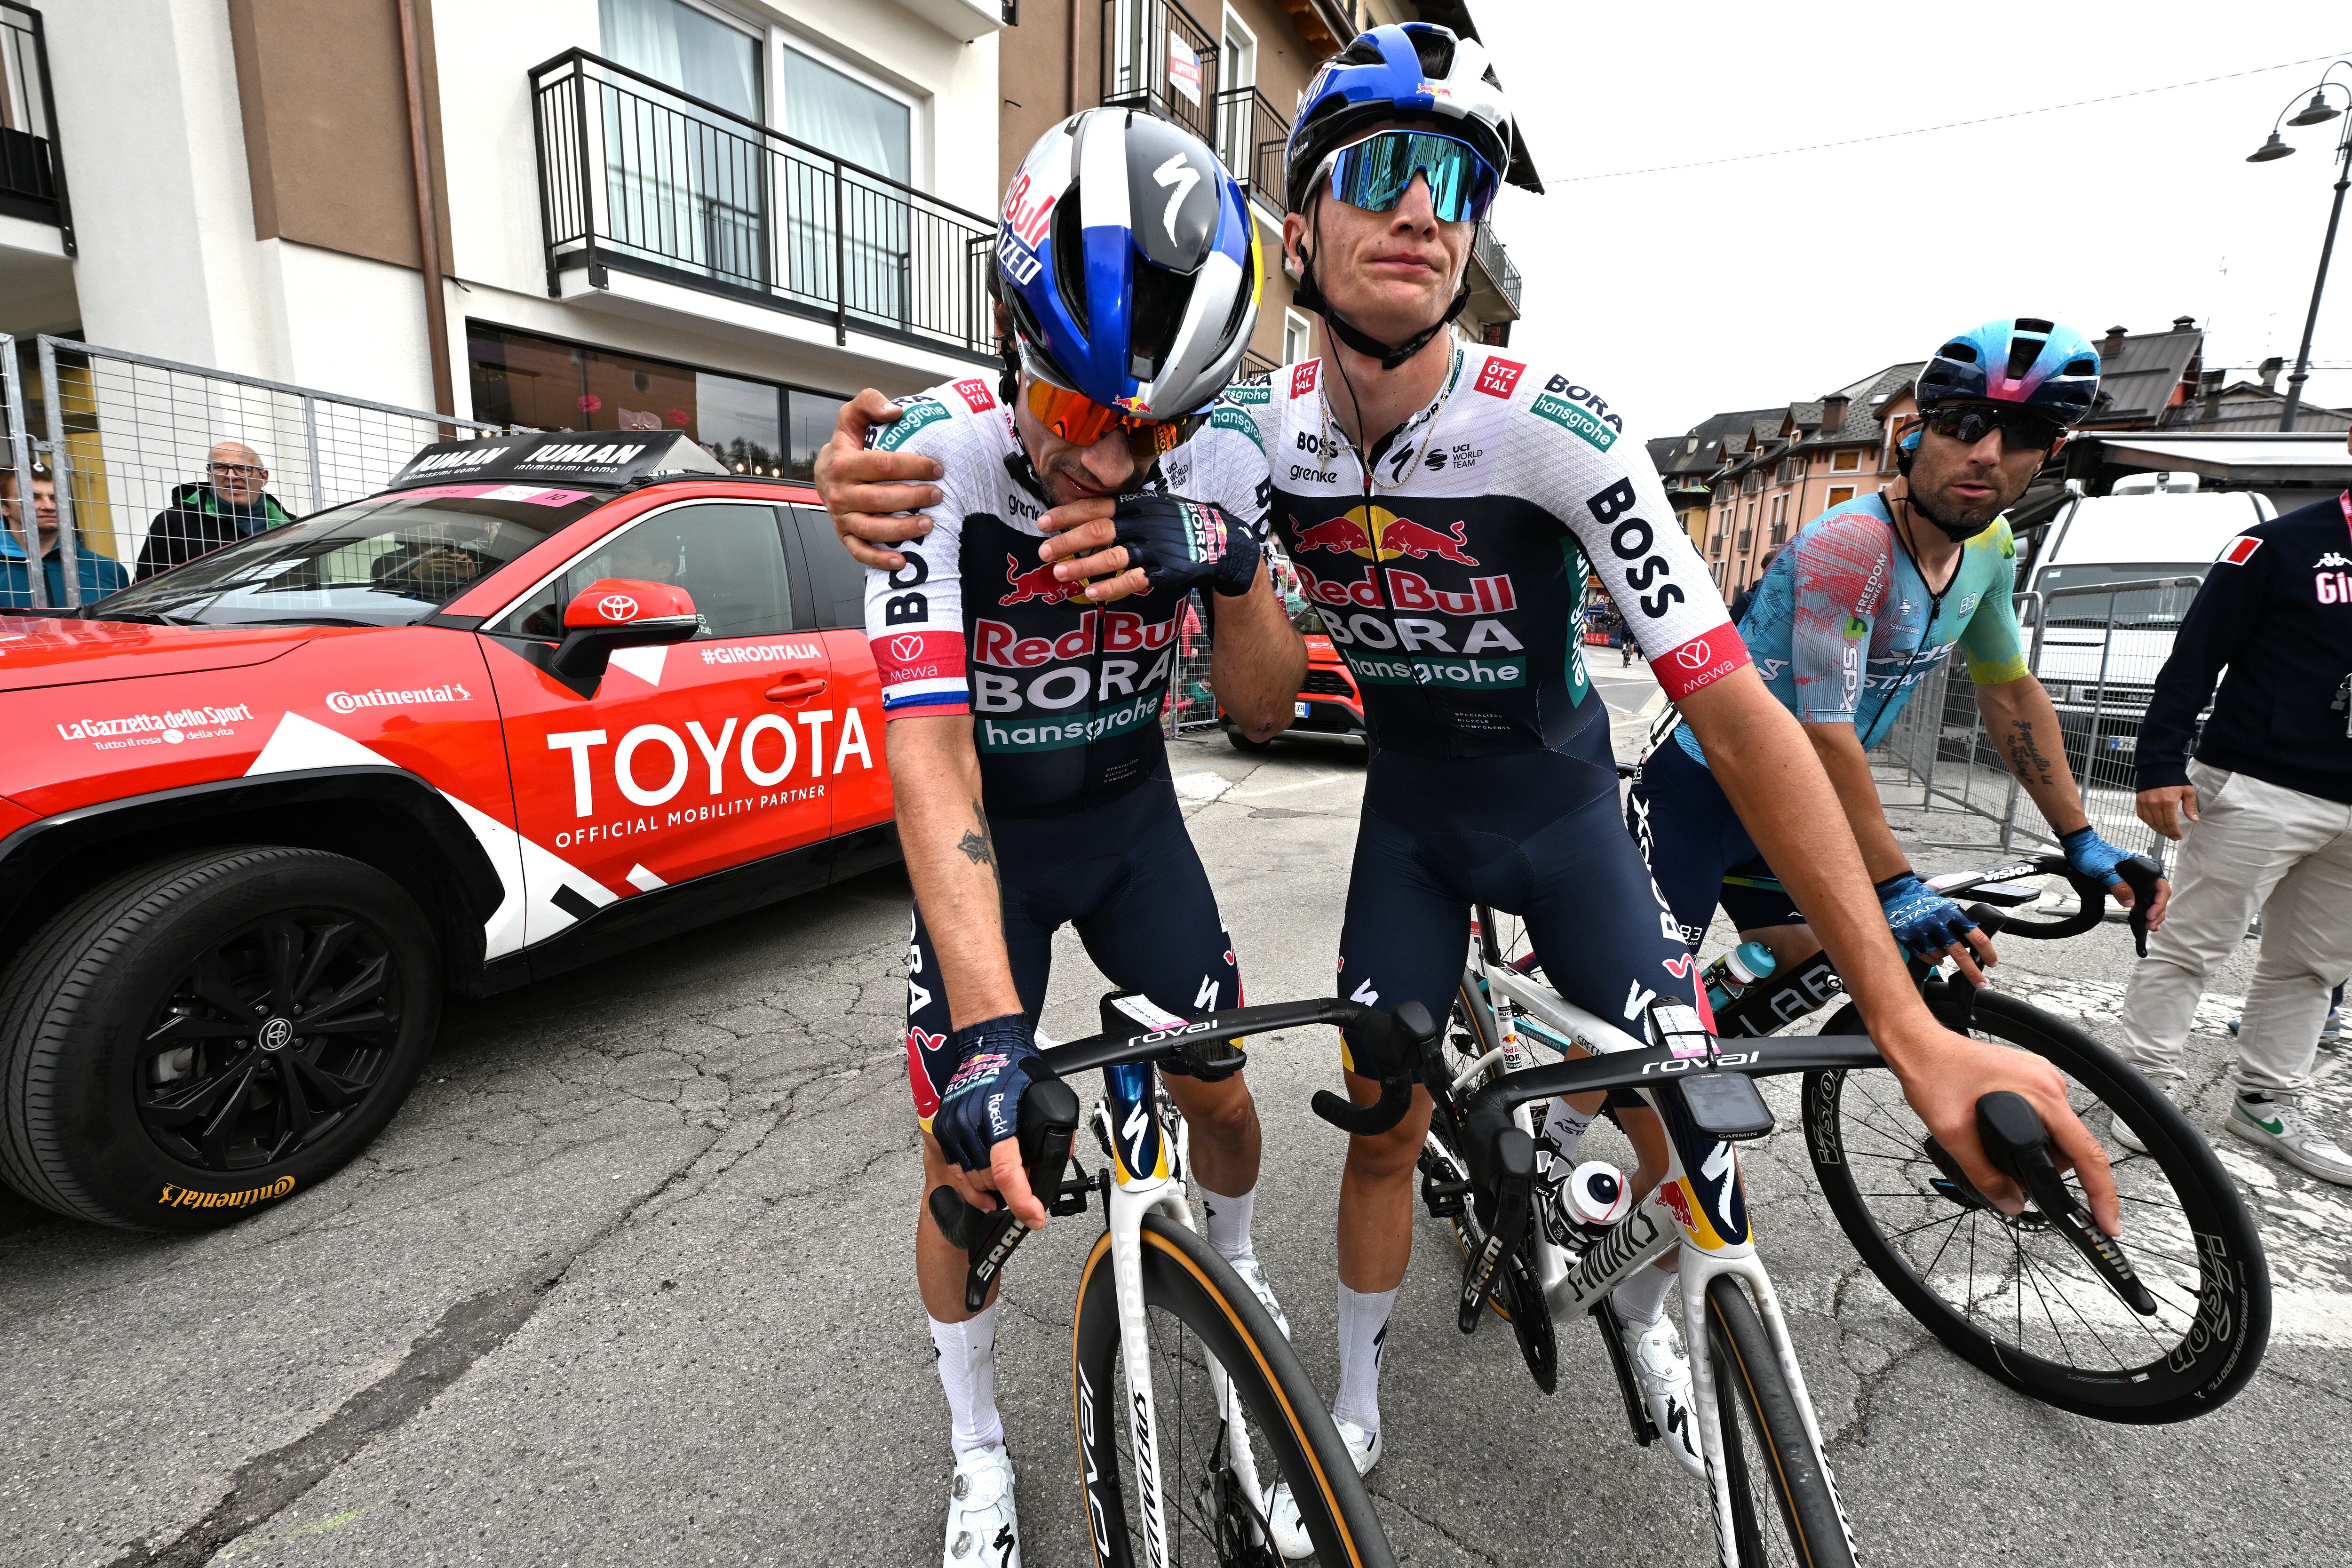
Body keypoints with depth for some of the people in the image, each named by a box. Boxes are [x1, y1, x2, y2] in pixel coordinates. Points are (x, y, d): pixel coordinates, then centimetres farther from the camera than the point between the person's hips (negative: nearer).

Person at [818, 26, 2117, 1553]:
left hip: (1561, 800, -1)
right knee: (1383, 1125, 6)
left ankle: (1645, 1308, 38)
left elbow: (1740, 712, -28)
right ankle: (1358, 1410, 33)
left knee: (1690, 1123, -1)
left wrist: (1915, 1028, -31)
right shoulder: (1264, 427, -16)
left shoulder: (1553, 428, -26)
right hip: (1411, 806, 2)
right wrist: (871, 478, -34)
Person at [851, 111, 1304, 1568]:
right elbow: (931, 751, -34)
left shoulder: (1218, 463, -15)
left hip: (1130, 811, 3)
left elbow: (1265, 708, -10)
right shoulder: (939, 459, -26)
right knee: (973, 1155, -1)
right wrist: (988, 1028, -43)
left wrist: (1231, 572, -30)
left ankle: (1240, 1266, 43)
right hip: (985, 834, -2)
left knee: (1220, 1083, 6)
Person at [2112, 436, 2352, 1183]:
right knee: (2193, 943, -2)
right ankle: (2146, 1084, 8)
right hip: (2258, 791, -7)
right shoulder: (2282, 546, -4)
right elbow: (2194, 657, -9)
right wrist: (2160, 766, -16)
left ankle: (2266, 1103, 24)